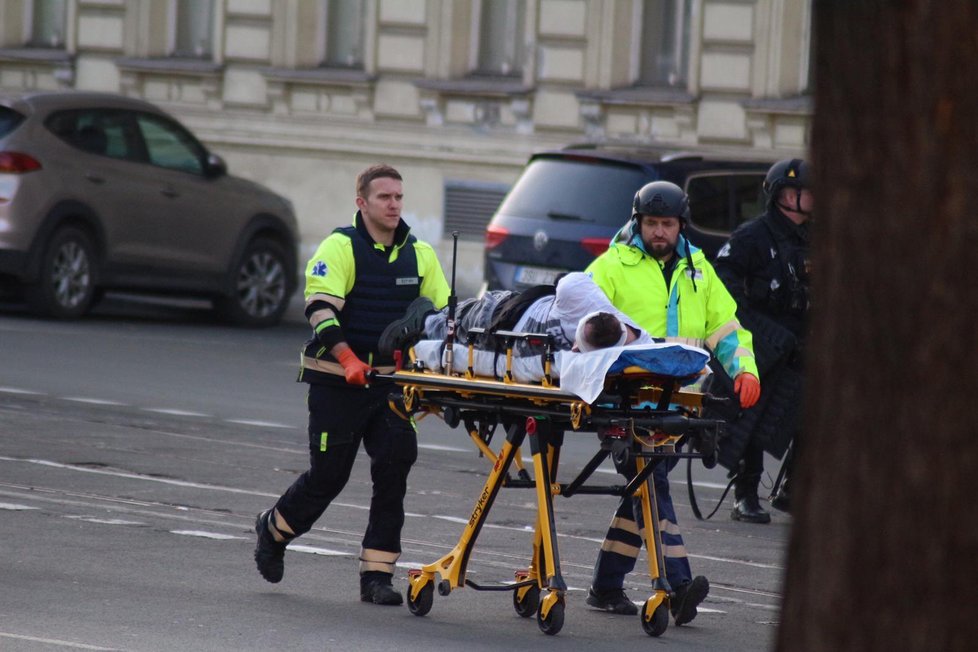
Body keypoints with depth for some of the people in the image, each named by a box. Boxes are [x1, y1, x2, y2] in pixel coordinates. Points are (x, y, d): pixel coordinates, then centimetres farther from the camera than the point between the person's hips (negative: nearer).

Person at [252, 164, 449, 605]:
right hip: (337, 383, -4)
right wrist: (347, 356, -34)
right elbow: (320, 306, -19)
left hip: (391, 380, 4)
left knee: (393, 471, -7)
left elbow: (443, 312, 14)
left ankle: (376, 574, -3)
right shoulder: (340, 247, -7)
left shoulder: (419, 254, 9)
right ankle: (274, 528, 32)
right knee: (328, 474, 3)